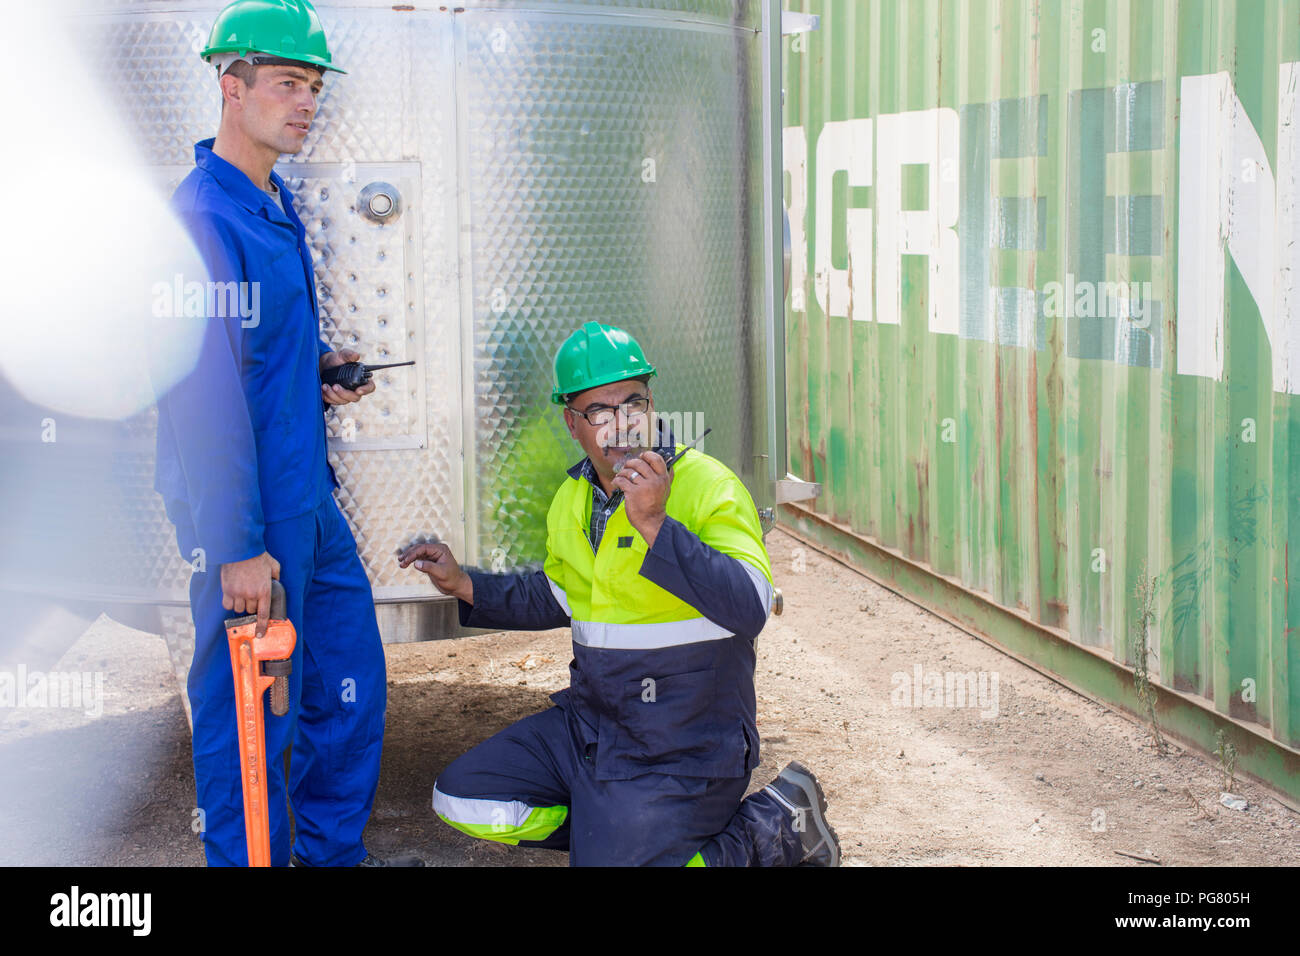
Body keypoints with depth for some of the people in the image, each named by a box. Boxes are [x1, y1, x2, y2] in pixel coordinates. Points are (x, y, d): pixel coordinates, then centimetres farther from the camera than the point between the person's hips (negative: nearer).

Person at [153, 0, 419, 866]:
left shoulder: (276, 204, 12)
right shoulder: (202, 218, -18)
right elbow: (204, 390, -22)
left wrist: (318, 368, 8)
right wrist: (236, 544, -23)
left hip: (310, 502, 10)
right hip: (249, 516, -10)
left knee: (352, 687, 18)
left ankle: (337, 852, 34)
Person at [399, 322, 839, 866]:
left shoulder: (708, 485, -16)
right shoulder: (572, 498, 9)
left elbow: (749, 610, -29)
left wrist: (656, 526, -35)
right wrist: (464, 586, 16)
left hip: (680, 751, -7)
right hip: (588, 723, 8)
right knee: (461, 800, 0)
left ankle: (770, 828, 2)